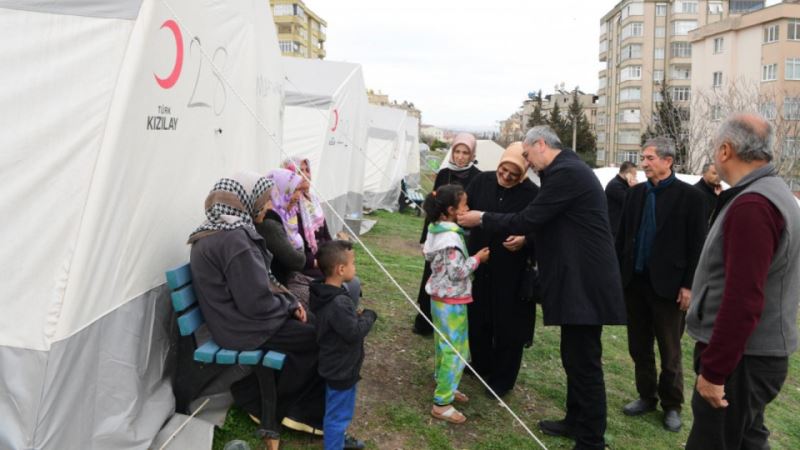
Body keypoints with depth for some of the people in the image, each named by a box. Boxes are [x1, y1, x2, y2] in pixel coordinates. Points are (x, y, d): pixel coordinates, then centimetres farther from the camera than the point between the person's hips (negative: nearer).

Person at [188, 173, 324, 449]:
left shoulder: (219, 230, 6)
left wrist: (287, 302, 4)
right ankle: (308, 411, 18)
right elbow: (256, 302, -25)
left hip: (234, 318, 10)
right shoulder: (234, 240, -26)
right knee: (318, 337, -1)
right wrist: (289, 303, -8)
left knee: (312, 321, 13)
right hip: (243, 327, -10)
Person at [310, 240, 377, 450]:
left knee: (336, 411, 29)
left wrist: (357, 316, -1)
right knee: (338, 414, 8)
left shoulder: (326, 294, -1)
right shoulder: (338, 303, -33)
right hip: (341, 368, -10)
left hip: (336, 365, 10)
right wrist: (368, 315, -13)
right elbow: (355, 332, -28)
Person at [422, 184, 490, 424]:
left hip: (439, 297, 10)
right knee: (456, 350, -2)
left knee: (444, 345, 21)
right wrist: (477, 258, -11)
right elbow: (456, 272, -23)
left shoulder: (437, 230, 5)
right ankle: (441, 403, 4)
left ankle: (444, 387, 35)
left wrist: (472, 257, 10)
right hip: (452, 301, -10)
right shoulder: (451, 236, -23)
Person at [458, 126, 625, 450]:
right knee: (574, 358, 19)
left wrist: (482, 219, -7)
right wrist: (526, 238, 15)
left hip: (584, 282, -11)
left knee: (585, 363, 0)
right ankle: (576, 422, 34)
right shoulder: (568, 169, 15)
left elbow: (528, 219, -18)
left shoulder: (566, 172, -18)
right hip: (579, 278, 11)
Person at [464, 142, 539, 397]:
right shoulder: (481, 181, -1)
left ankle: (502, 380, 26)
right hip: (479, 266, 4)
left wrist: (525, 241, -27)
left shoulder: (533, 194, -12)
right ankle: (480, 366, 41)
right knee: (477, 321, 18)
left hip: (512, 274, -4)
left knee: (508, 328, 8)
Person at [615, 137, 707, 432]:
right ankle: (646, 396, 29)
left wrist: (689, 285, -11)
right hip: (635, 282, 5)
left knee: (670, 352, 9)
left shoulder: (689, 196, -7)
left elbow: (697, 246, -8)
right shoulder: (635, 193, 6)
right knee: (639, 347, 14)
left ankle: (672, 405, 25)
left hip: (667, 285, -4)